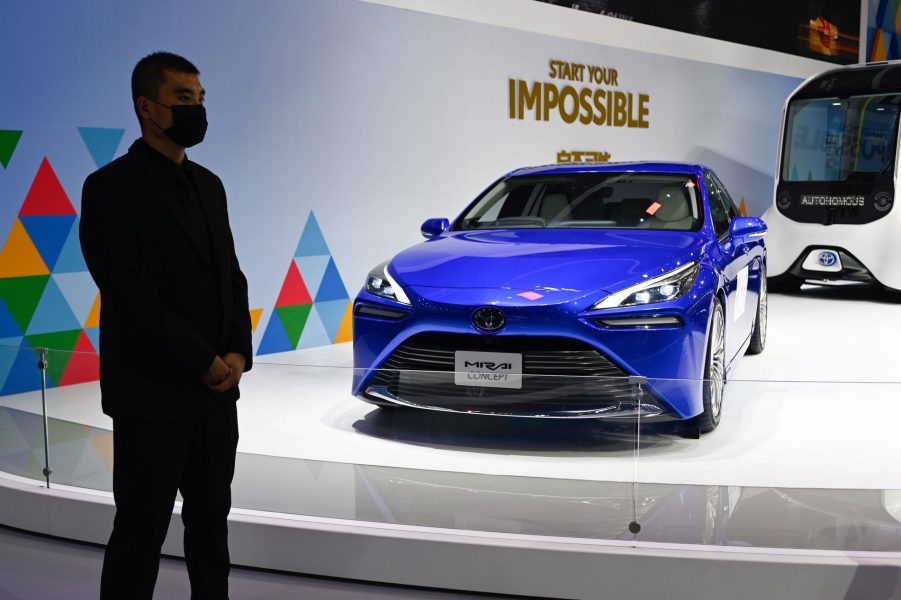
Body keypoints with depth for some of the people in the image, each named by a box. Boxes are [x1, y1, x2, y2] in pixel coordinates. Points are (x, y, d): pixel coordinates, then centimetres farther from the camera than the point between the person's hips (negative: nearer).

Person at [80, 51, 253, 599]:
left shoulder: (208, 185, 13)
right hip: (152, 392, -6)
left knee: (212, 523, 14)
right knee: (142, 531, 5)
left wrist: (238, 353, -3)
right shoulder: (111, 187, -8)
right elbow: (130, 295, -16)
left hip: (216, 389, 6)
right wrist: (203, 363, -15)